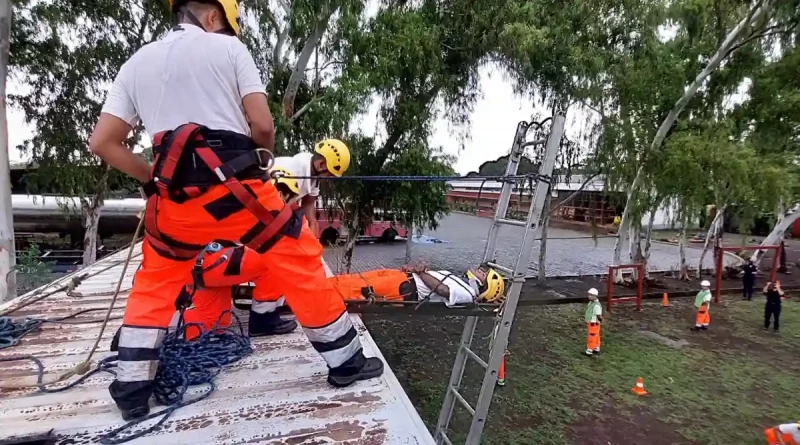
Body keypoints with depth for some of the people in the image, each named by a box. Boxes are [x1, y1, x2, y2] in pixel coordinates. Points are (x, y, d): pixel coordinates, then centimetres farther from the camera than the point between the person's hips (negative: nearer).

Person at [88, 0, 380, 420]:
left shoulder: (135, 64, 19)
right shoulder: (227, 47, 7)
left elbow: (101, 142, 13)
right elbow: (262, 124, -4)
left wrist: (152, 177, 20)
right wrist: (262, 158, 15)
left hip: (175, 196, 5)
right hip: (233, 186, -4)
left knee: (154, 285, 25)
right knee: (299, 265, 7)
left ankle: (131, 389, 28)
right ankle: (345, 361, 17)